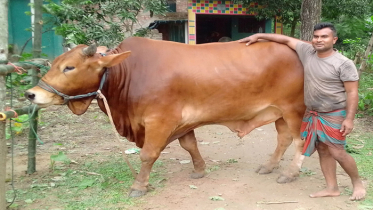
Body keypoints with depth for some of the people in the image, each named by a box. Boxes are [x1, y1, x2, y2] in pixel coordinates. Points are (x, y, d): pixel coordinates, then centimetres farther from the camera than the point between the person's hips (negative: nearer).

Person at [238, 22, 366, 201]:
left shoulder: (344, 64, -15)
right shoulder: (307, 52, 0)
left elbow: (352, 93, -14)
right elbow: (286, 39, 8)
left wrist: (349, 119, -20)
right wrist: (258, 36, 6)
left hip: (333, 115, -6)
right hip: (311, 114, 6)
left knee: (337, 153, -3)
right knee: (323, 151, 11)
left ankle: (358, 184, 21)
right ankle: (332, 188, 23)